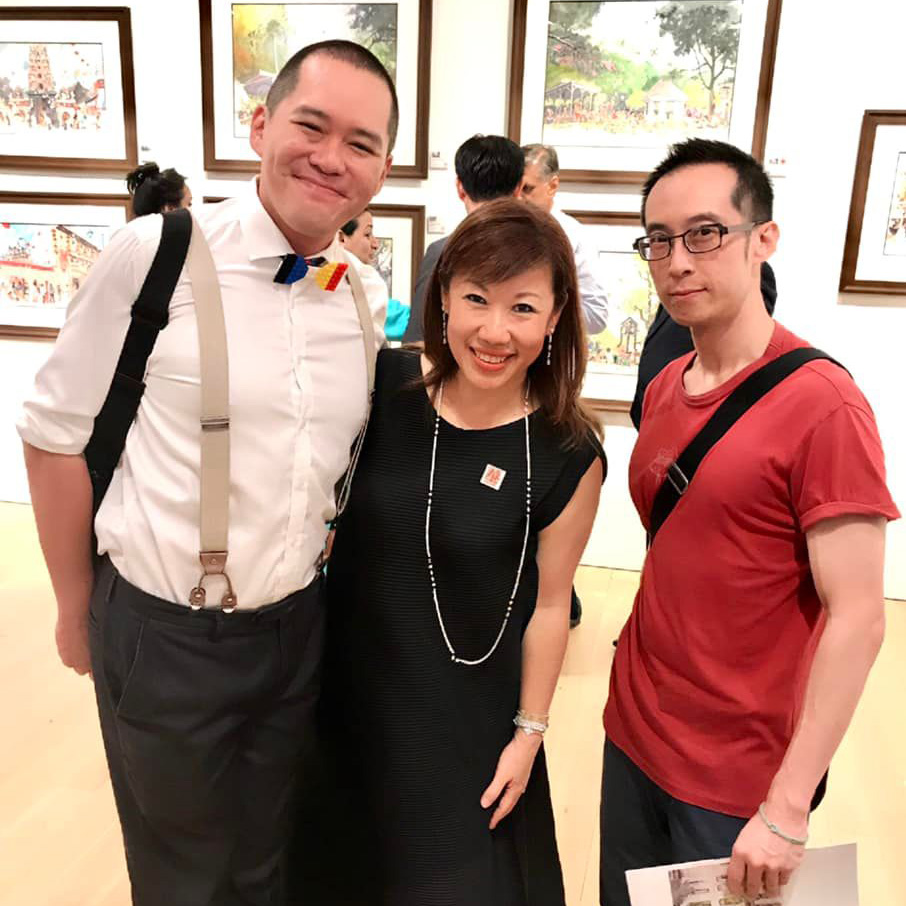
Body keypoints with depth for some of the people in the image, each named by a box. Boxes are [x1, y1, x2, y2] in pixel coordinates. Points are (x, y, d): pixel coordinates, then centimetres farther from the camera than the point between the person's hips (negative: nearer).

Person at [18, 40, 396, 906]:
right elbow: (56, 432, -7)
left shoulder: (370, 298, -2)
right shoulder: (155, 253, -16)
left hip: (298, 628, 4)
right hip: (162, 635, -3)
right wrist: (76, 609, 1)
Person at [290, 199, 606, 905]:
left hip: (467, 717, -2)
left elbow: (550, 603, -7)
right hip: (350, 687, 3)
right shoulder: (381, 385, -13)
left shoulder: (568, 456, -17)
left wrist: (529, 731, -2)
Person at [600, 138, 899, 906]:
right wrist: (643, 663, 6)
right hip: (632, 737, 6)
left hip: (739, 779, -6)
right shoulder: (662, 390, 2)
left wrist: (787, 807, -19)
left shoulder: (822, 404, -18)